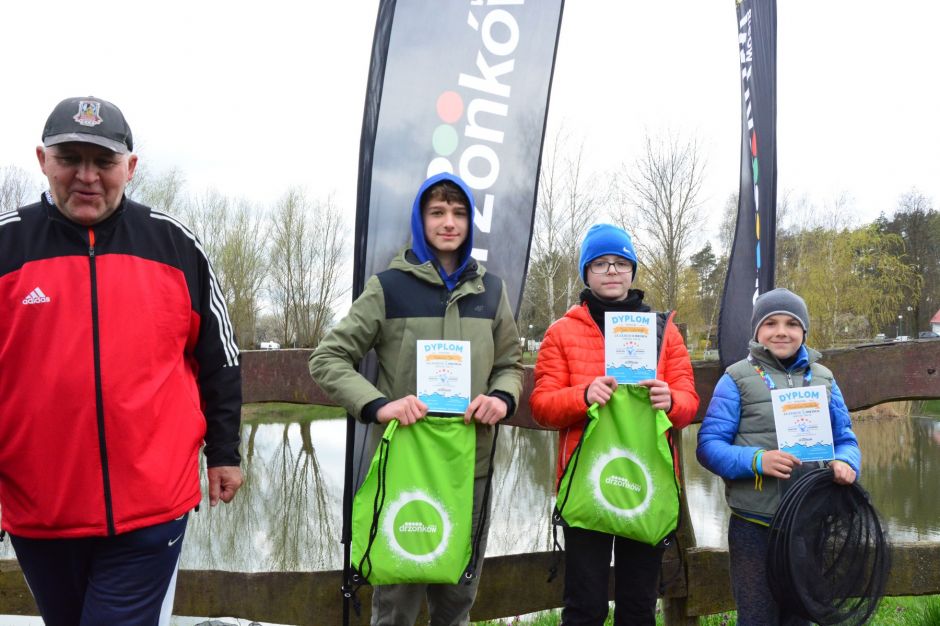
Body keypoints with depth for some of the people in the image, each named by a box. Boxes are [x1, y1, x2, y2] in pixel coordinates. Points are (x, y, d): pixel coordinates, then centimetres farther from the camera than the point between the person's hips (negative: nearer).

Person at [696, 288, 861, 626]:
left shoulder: (823, 379, 9)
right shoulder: (738, 378, -4)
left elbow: (845, 440, 10)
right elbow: (709, 445, -8)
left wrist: (846, 462, -13)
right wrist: (757, 460, -24)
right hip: (754, 525, -4)